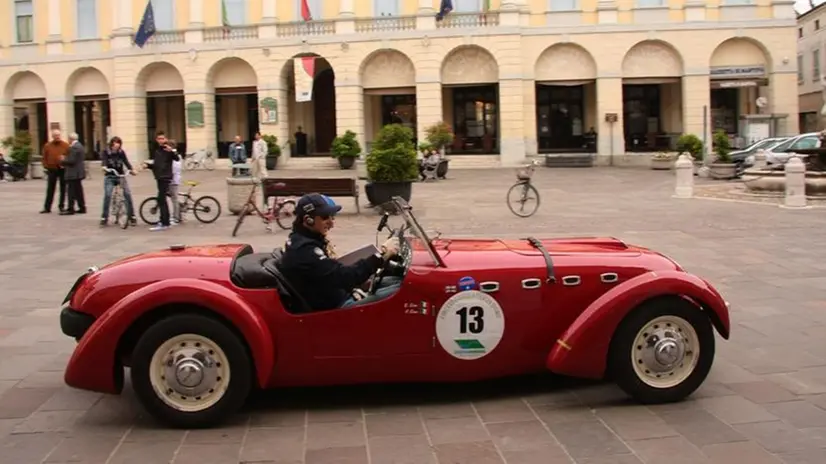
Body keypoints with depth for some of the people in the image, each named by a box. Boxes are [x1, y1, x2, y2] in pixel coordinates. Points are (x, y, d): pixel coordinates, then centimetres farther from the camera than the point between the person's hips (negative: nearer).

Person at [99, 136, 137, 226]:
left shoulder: (121, 152, 2)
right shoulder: (106, 152, -3)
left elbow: (126, 161, -9)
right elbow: (103, 160, -21)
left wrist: (131, 170, -28)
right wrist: (103, 167, -43)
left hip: (121, 176, 1)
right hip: (109, 176, -1)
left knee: (128, 194, -12)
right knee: (107, 195, -13)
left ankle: (131, 216, -1)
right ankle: (104, 217, -1)